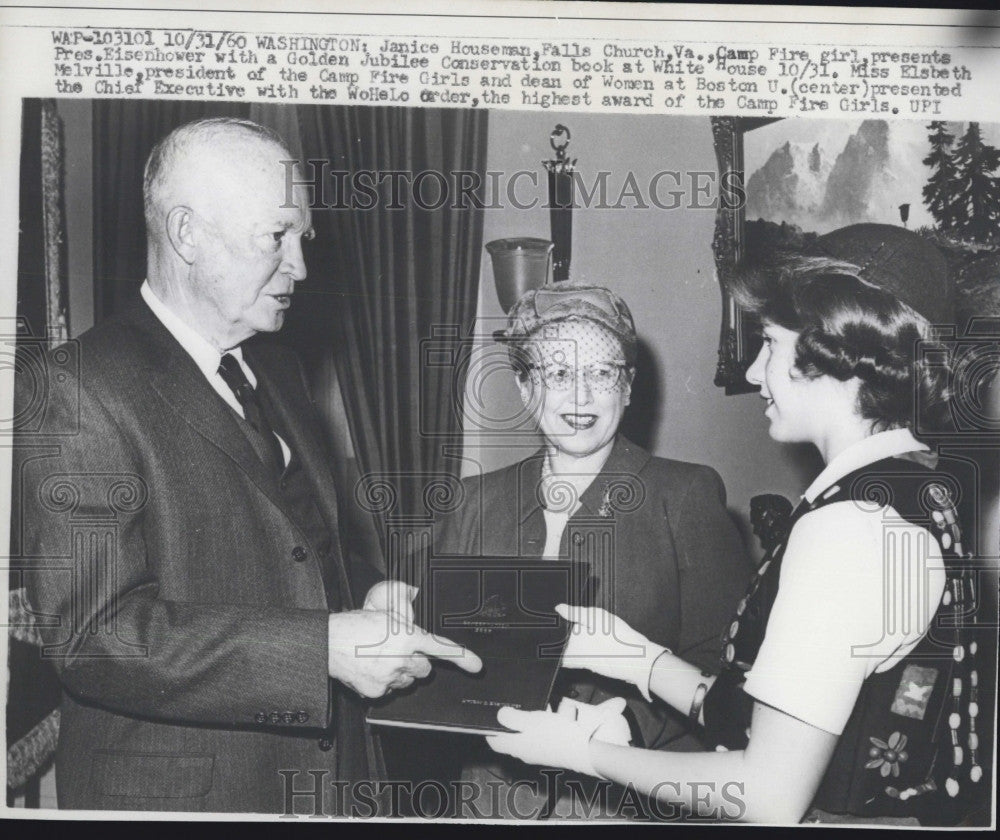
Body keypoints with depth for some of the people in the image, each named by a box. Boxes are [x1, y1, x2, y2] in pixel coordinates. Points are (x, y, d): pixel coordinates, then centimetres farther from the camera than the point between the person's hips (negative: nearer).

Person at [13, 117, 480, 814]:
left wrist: (367, 596, -2)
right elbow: (92, 634, -24)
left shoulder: (279, 372, 9)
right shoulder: (80, 392, -17)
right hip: (179, 789, -7)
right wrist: (325, 646, -27)